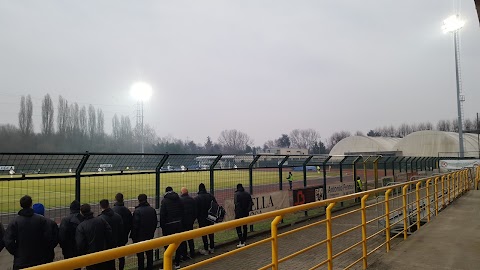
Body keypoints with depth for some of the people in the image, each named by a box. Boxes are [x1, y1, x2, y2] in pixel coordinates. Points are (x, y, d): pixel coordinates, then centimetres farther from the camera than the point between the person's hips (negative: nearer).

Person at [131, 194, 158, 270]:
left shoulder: (137, 211, -16)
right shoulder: (152, 209, 1)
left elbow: (135, 225, -15)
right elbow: (155, 222, 9)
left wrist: (133, 236, -5)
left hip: (140, 236, -5)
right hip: (150, 236, 5)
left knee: (140, 254, 4)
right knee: (149, 253, 15)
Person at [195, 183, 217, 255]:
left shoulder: (197, 198, -14)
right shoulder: (211, 196, -1)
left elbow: (196, 209, -11)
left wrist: (197, 217, 2)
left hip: (202, 219, -4)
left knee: (203, 234, 4)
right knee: (211, 232, 14)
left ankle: (206, 249, 8)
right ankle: (212, 248, 22)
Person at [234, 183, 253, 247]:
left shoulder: (236, 194, -11)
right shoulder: (247, 194, 5)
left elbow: (236, 203, -19)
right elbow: (251, 203, 4)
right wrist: (248, 209, 11)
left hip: (239, 213, -5)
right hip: (246, 213, 5)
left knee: (238, 227, -1)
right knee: (245, 226, 15)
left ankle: (241, 242, -10)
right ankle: (244, 241, 21)